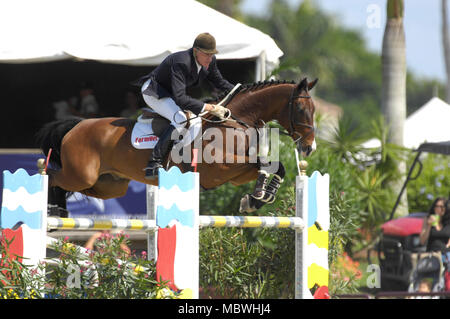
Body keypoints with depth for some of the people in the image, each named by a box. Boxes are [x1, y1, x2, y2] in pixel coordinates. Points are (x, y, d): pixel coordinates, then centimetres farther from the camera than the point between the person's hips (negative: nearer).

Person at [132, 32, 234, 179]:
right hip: (153, 92, -9)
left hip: (170, 93, 9)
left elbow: (219, 82, 9)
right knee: (180, 119, -29)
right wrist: (208, 107, -47)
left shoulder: (210, 61, -11)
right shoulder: (181, 63, -36)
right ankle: (153, 165, -34)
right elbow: (180, 98, -43)